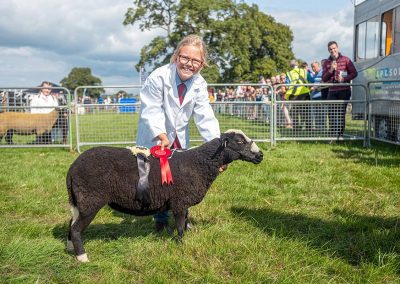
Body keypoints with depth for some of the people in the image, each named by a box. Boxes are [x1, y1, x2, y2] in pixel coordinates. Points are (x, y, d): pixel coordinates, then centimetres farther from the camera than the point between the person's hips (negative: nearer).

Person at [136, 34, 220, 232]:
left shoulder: (199, 84, -13)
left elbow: (206, 117, -15)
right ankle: (161, 220, 20)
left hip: (179, 139, 4)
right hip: (154, 138, -4)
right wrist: (162, 136, -37)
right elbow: (152, 111, -25)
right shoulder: (158, 78, -26)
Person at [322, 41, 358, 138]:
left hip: (344, 91, -3)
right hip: (332, 91, 3)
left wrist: (344, 79, -14)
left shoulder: (345, 60, 4)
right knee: (332, 114, -3)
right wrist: (331, 70, -9)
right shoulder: (326, 63, 12)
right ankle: (333, 135, 2)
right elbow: (324, 79, 7)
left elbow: (354, 73, 1)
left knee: (341, 113, -3)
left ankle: (340, 134, 4)